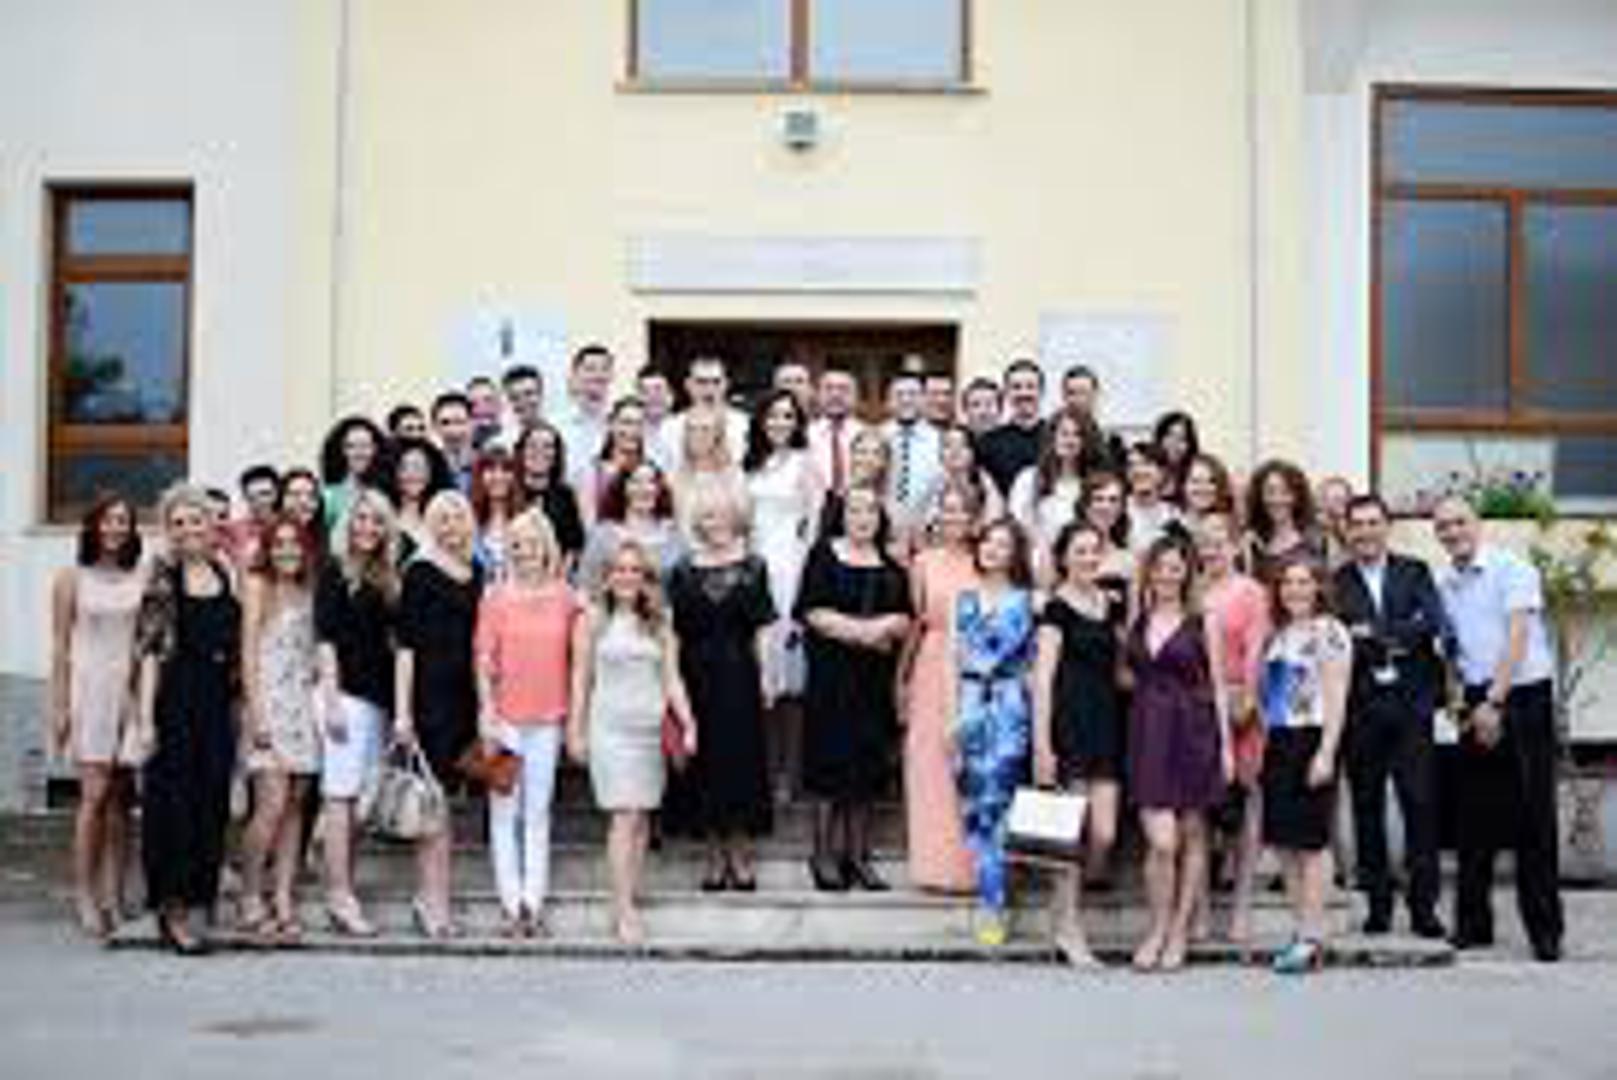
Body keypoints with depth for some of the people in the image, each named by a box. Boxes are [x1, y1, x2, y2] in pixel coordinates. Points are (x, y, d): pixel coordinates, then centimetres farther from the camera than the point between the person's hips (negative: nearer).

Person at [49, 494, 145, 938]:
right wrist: (59, 706, -1)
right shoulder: (72, 577, 4)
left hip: (131, 690, 2)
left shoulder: (142, 578, 7)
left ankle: (114, 896, 9)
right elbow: (60, 647, 4)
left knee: (120, 798, 3)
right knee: (95, 793, -9)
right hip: (89, 689, -2)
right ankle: (85, 895, -2)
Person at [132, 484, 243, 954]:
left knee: (212, 804, 7)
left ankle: (193, 894, 17)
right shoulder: (163, 579, -3)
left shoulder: (226, 576, 10)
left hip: (217, 705, 5)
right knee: (174, 803, -2)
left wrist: (242, 705, 10)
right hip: (176, 703, -5)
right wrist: (146, 718, -13)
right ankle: (171, 906, 4)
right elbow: (149, 652, -7)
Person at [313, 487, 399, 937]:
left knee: (360, 798, 6)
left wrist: (396, 701, 10)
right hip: (347, 691, -6)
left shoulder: (386, 578, 15)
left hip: (379, 696, 6)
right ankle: (340, 897, -6)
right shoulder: (335, 570, -1)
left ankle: (343, 893, 10)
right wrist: (332, 698, -14)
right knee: (341, 794, -6)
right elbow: (324, 638, -7)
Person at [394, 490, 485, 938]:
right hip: (430, 692, -6)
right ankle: (434, 901, 0)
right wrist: (402, 710, -12)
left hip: (463, 694, 6)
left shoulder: (476, 572, 13)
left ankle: (427, 898, 16)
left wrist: (485, 702, 12)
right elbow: (405, 643, -7)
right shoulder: (421, 571, -4)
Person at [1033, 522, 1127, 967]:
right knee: (1076, 830, -2)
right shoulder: (1057, 608, -4)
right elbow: (1043, 678, -9)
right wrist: (1042, 744, -15)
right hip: (1069, 724, -5)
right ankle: (1067, 927, 11)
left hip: (1107, 725, 5)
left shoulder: (1114, 606, 13)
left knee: (1105, 835, -1)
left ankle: (1068, 904, 21)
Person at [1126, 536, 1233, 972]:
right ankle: (1157, 930, 8)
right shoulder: (1136, 621, 8)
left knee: (1192, 837, 7)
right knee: (1161, 841, -8)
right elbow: (1128, 677, 14)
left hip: (1194, 731, -1)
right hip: (1148, 733, 1)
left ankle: (1180, 932, 17)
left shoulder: (1204, 622, 2)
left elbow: (1218, 686, 3)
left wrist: (1226, 744, -1)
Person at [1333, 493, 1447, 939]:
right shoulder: (1335, 583, 6)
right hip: (1360, 709, 0)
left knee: (1420, 803, -2)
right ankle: (1378, 904, 12)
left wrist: (1374, 635, -10)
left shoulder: (1415, 573, 11)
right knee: (1367, 807, 4)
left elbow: (1432, 622, -5)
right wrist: (1393, 644, -13)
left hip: (1410, 705, 0)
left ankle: (1424, 906, 4)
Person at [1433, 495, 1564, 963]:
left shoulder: (1513, 569, -3)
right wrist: (1459, 700, 0)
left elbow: (1517, 637, -11)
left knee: (1533, 816, -3)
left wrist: (1495, 703, -15)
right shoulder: (1443, 586, 12)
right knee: (1475, 816, 6)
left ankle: (1545, 928, 3)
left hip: (1524, 697, -5)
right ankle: (1473, 923, 13)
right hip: (1477, 704, 5)